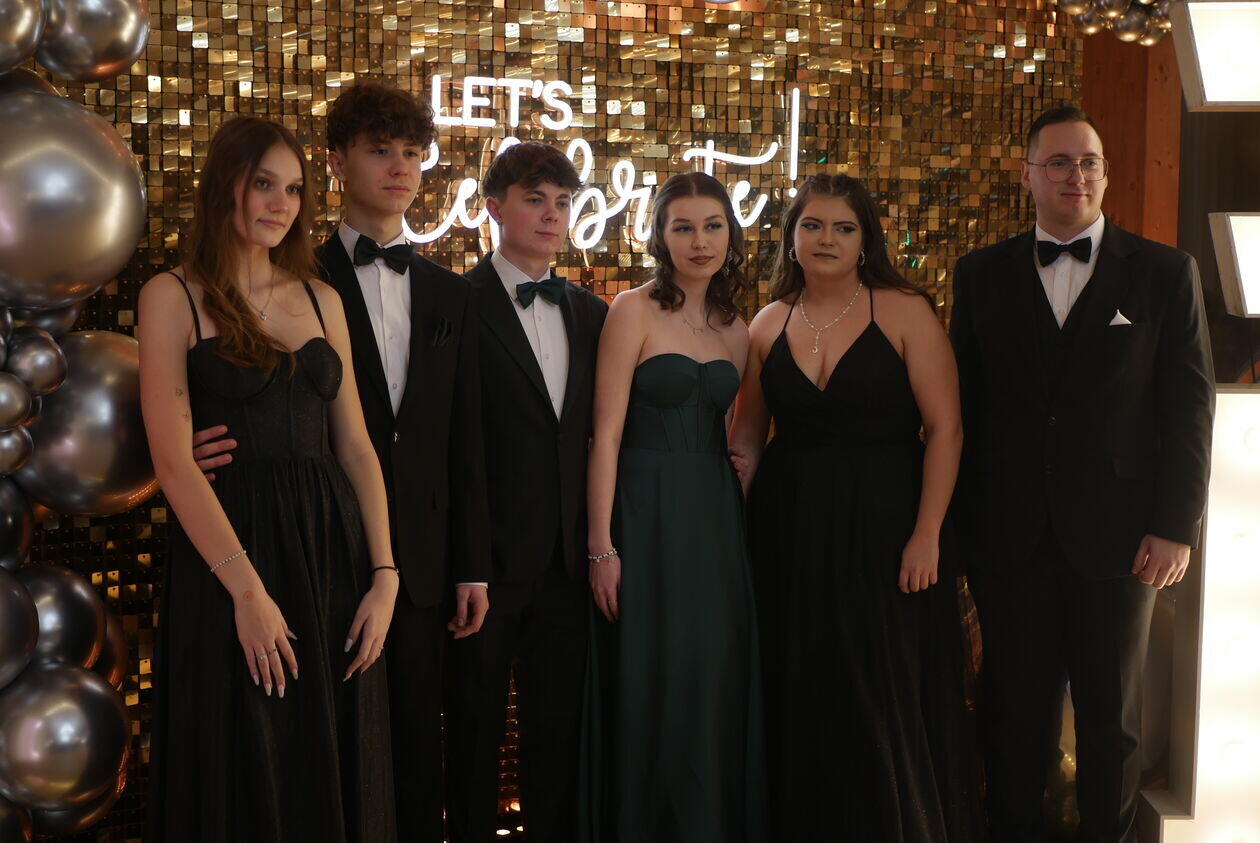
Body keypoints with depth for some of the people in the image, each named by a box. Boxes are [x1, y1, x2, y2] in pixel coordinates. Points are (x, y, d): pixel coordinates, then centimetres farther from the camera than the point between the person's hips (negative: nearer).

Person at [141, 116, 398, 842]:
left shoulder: (322, 300, 12)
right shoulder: (174, 296, -2)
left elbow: (356, 446, 10)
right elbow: (173, 459, -11)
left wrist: (385, 576, 0)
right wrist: (248, 590, -16)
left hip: (332, 548, 5)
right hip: (227, 546, -4)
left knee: (334, 771, 10)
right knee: (244, 779, 4)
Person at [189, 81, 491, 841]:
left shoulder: (450, 294, 11)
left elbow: (466, 441, 10)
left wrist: (474, 566, 8)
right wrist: (213, 452, -23)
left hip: (421, 557, 4)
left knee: (417, 743, 8)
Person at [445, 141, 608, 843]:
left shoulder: (591, 313, 12)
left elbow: (599, 430, 14)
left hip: (567, 562, 5)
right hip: (486, 559, -5)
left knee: (561, 727, 11)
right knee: (476, 728, 7)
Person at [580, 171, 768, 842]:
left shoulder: (736, 330, 12)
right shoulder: (634, 311, -5)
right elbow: (606, 434, -9)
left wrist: (740, 523, 5)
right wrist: (601, 547, -15)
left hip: (717, 517, 5)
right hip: (647, 515, -5)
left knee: (716, 685, 8)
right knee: (650, 691, 0)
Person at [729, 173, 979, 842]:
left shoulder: (904, 312, -3)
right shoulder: (769, 324, 7)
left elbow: (945, 428, -7)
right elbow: (747, 436, 12)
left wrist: (927, 534, -14)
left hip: (883, 526, -3)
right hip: (788, 530, 3)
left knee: (886, 700, 2)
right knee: (798, 701, 9)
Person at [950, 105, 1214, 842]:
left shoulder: (1165, 273, 2)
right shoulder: (983, 275, 6)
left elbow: (1190, 406, 0)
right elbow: (962, 405, 5)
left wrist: (1177, 526, -6)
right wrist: (961, 521, 0)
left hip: (1117, 535, -1)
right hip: (1011, 534, 1)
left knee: (1113, 711, 10)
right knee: (1017, 706, 9)